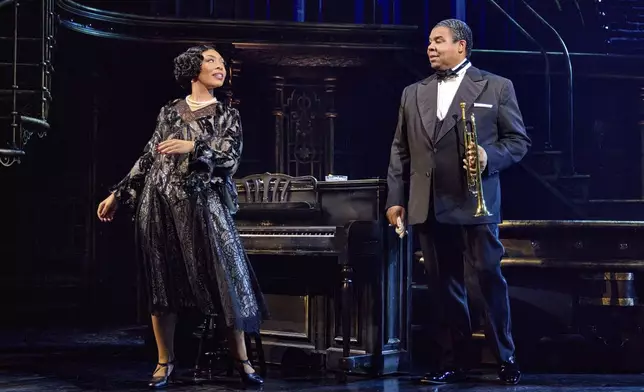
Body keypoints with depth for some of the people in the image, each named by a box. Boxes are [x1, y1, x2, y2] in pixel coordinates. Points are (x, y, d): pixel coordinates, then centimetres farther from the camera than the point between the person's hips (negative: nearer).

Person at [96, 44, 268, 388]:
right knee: (163, 282, 4)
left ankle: (241, 360, 4)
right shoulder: (169, 112, 11)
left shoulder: (227, 115, 9)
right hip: (160, 204, 1)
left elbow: (230, 160, -4)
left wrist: (193, 147, -17)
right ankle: (165, 361, 16)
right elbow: (148, 159, 13)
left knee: (227, 277, -7)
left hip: (202, 204, -1)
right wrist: (118, 195, 13)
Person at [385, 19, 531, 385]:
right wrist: (395, 199, 8)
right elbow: (401, 150, 14)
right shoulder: (413, 93, 16)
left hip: (475, 202, -4)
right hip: (429, 206, 4)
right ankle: (453, 362, 15)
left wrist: (489, 158, -15)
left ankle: (507, 359, 12)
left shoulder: (497, 87, 5)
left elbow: (519, 139, 3)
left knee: (490, 278, 0)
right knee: (445, 286, 7)